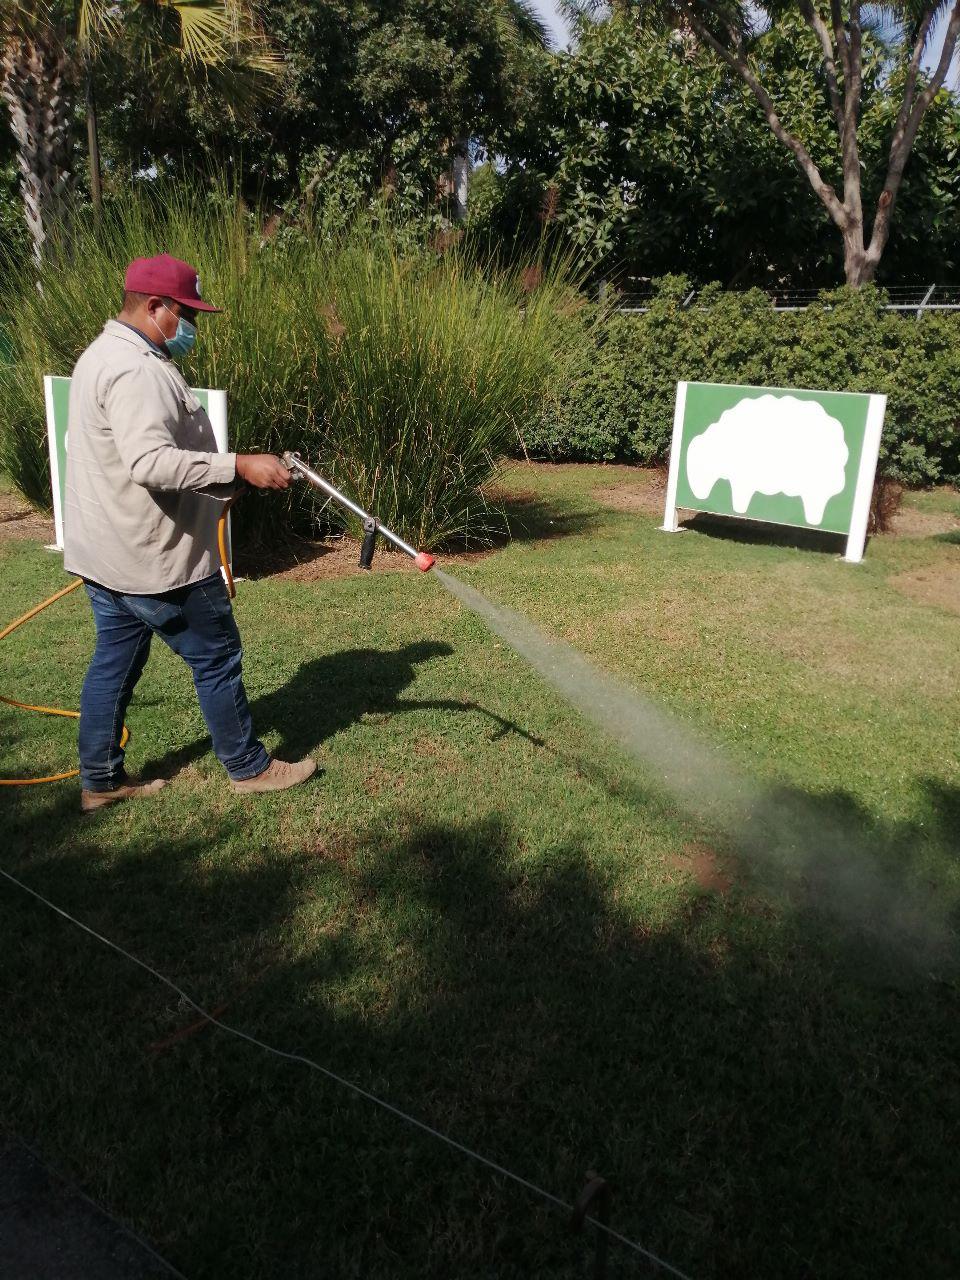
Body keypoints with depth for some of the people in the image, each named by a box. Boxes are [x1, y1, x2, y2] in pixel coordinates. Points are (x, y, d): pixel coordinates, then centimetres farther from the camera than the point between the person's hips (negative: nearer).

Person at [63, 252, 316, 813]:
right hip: (154, 557, -11)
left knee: (116, 661, 16)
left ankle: (101, 780, 27)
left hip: (106, 551, 11)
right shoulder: (137, 371, -21)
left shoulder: (105, 354, 15)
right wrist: (239, 466, -32)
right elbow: (151, 464, -33)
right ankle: (249, 766, 19)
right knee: (217, 657, 4)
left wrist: (223, 476, 22)